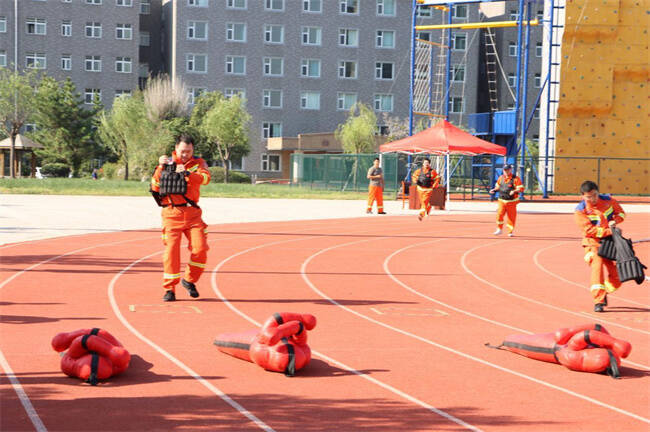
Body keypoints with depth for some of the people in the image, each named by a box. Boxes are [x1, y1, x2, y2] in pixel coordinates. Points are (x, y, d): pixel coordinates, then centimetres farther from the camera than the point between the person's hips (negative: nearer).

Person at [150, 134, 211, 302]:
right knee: (171, 250, -9)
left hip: (192, 213, 1)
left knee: (200, 249, -8)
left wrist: (187, 173, -28)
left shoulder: (198, 162, 9)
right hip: (172, 214, -1)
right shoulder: (167, 163, 8)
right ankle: (169, 288, 0)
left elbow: (205, 178, -13)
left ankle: (189, 280, 15)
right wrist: (160, 168, -14)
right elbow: (155, 187, -1)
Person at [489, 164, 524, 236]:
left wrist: (514, 191, -29)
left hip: (511, 201, -3)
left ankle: (510, 232, 17)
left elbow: (521, 188, -11)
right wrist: (494, 190, 3)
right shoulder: (501, 178, 9)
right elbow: (498, 186, 23)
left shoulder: (515, 178, -6)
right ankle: (499, 229, 6)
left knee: (511, 217, 3)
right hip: (502, 200, 3)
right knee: (499, 214, -12)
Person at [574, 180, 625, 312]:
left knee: (617, 277, 3)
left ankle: (604, 292, 32)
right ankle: (598, 301, -22)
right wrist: (610, 231, -28)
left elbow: (620, 212, 11)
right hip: (593, 242, -4)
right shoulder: (580, 211, -15)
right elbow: (591, 230, -21)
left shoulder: (608, 201, -3)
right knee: (597, 266, -24)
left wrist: (615, 221, -11)